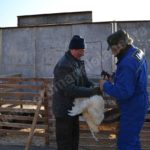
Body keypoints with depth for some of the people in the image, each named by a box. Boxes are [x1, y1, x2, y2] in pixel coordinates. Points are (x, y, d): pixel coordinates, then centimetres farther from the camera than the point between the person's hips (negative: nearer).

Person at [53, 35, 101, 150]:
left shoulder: (78, 61, 6)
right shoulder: (64, 65, -25)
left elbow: (84, 79, 12)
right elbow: (71, 90, -28)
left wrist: (93, 86, -8)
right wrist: (93, 91, -27)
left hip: (73, 107, 9)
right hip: (64, 109, -9)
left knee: (74, 137, 21)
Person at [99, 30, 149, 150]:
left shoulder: (127, 63, -28)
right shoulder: (138, 53, 5)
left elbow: (124, 92, -30)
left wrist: (106, 85, -16)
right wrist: (115, 77, 5)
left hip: (132, 108, -10)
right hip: (138, 104, 10)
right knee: (132, 140, 23)